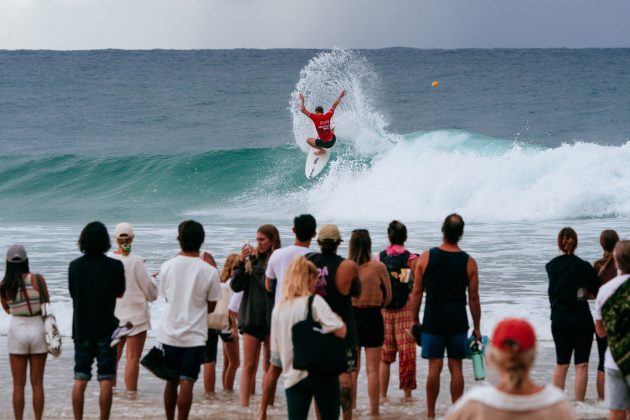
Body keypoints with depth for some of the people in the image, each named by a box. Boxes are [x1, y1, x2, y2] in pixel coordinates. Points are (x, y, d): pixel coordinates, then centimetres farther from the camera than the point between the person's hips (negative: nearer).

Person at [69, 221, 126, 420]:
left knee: (80, 379, 7)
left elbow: (72, 293, 8)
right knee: (105, 380, 1)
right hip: (107, 328, -2)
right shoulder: (115, 266, -9)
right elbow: (120, 293, 5)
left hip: (82, 328, 2)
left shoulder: (75, 266, -2)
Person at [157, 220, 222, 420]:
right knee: (186, 383, -5)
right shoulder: (209, 271, -9)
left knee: (171, 382, 15)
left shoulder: (167, 267, -3)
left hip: (170, 334, 3)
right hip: (195, 336, -3)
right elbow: (211, 307, 0)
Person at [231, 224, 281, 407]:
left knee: (270, 367, 6)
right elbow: (236, 286, 5)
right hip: (251, 316, 4)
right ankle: (244, 405, -2)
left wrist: (255, 262, -16)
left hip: (271, 318, -4)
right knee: (249, 366, 1)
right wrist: (241, 262, -6)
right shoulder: (252, 258, 8)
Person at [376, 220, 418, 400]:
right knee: (407, 353, 4)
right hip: (405, 310, -2)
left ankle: (382, 396, 11)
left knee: (384, 355, 9)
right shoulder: (411, 259, -7)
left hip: (383, 310, 2)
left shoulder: (378, 258, 0)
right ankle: (407, 394, 7)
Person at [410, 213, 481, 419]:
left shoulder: (426, 257, -4)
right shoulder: (469, 262, -3)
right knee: (456, 367, 5)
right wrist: (476, 327, 9)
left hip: (433, 322, 0)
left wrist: (415, 321, 8)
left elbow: (417, 292, -1)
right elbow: (473, 298, 0)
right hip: (458, 323, 0)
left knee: (434, 367, 4)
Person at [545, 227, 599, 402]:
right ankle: (579, 404, 0)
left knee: (561, 363, 13)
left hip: (558, 318, 4)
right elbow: (593, 293, -8)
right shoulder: (584, 267, -12)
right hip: (580, 318, -4)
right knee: (581, 364, 2)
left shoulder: (551, 266, 1)